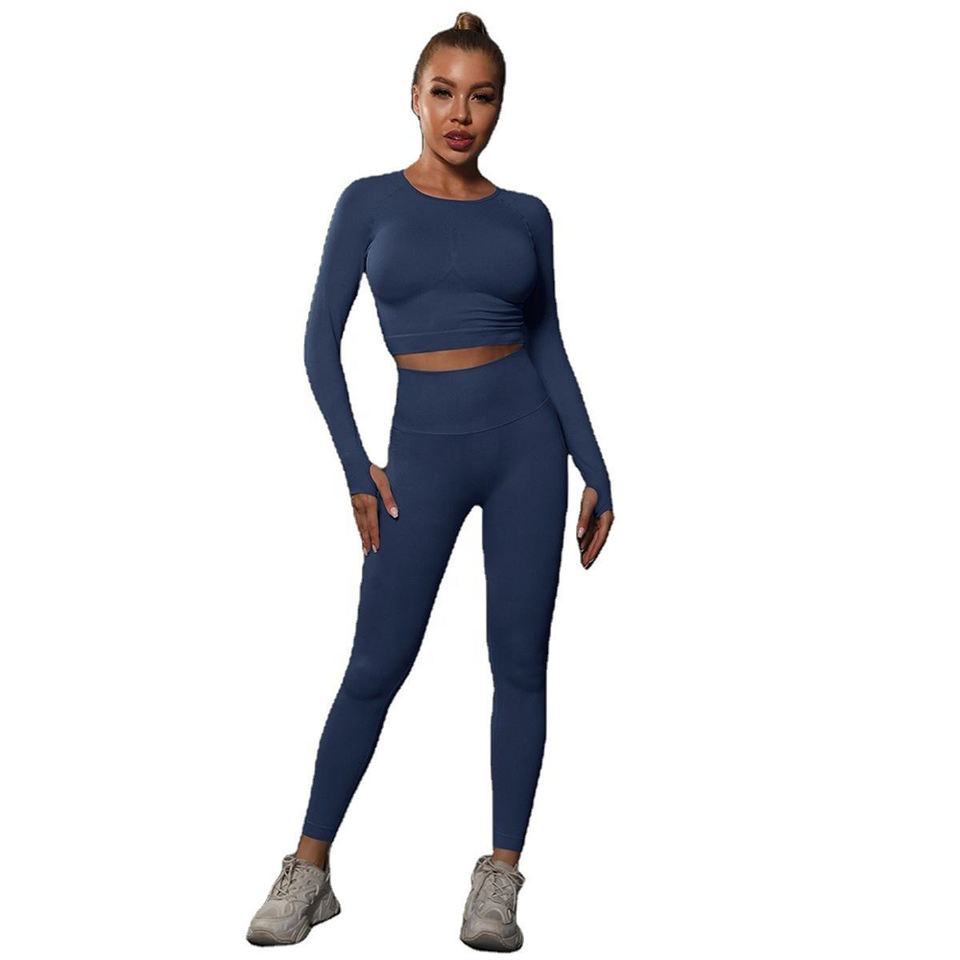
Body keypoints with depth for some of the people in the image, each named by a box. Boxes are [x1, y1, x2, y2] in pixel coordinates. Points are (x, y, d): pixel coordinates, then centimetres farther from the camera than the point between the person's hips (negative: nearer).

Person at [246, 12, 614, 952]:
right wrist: (355, 467, -6)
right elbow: (320, 340, 1)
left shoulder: (525, 217, 7)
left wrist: (597, 473, 6)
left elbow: (548, 345, 10)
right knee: (376, 664, 0)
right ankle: (309, 870, 13)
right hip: (424, 450, -1)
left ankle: (500, 877, 13)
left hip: (526, 439, 2)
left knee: (519, 660, 2)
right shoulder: (369, 202, 2)